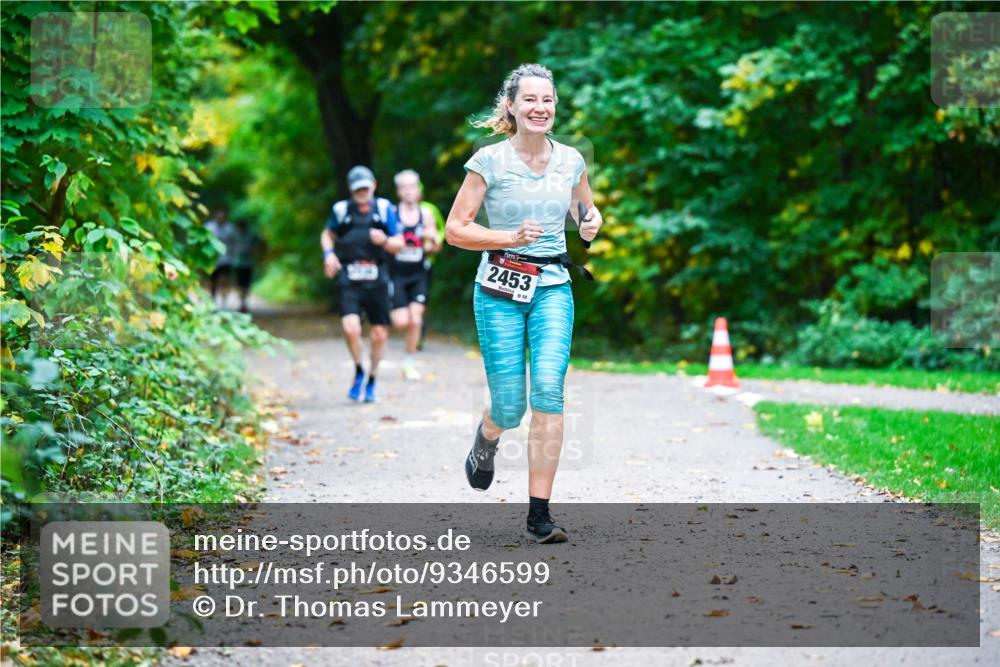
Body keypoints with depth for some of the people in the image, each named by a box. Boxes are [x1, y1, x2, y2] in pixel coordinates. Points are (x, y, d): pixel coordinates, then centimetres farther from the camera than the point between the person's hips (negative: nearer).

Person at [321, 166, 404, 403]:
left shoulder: (384, 208, 4)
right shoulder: (341, 210, 5)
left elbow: (399, 244, 5)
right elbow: (327, 235, 22)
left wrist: (384, 241, -17)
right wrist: (328, 253, 2)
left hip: (377, 281, 1)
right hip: (350, 283, -1)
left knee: (380, 334, 5)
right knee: (351, 328, -21)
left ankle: (371, 381, 27)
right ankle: (358, 372, 6)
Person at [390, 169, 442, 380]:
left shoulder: (426, 213, 4)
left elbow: (435, 247, 11)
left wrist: (433, 239, -11)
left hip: (418, 273, 2)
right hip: (397, 273, -2)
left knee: (415, 320, -7)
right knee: (401, 322, -10)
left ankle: (409, 363, 7)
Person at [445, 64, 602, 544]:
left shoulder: (570, 160, 6)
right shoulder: (489, 161, -5)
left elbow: (586, 207, 25)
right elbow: (454, 229, -4)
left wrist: (591, 224, 1)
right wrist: (510, 238, -17)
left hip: (553, 289, 2)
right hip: (500, 291, -2)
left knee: (548, 388, -17)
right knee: (509, 407, -4)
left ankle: (539, 514, -13)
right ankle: (486, 440, 37)